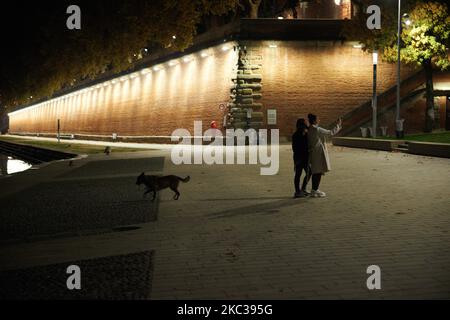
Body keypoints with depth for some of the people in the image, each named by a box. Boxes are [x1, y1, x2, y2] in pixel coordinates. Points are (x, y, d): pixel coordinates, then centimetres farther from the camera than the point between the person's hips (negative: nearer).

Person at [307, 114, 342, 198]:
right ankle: (315, 191, -1)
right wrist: (338, 125, -3)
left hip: (313, 153, 9)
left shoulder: (309, 130, 9)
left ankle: (314, 190, 20)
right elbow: (331, 133, -13)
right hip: (319, 153, -9)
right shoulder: (317, 130, -17)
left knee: (315, 172, 14)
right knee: (319, 172, -4)